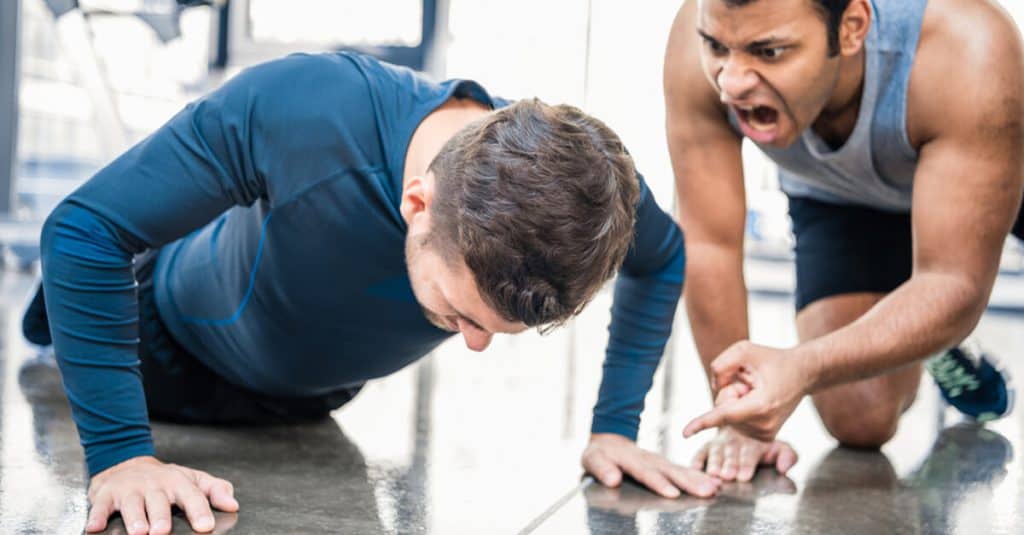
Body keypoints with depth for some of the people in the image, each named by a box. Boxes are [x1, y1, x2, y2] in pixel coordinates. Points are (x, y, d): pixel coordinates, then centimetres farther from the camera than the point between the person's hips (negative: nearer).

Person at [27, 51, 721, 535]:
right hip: (176, 345, -4)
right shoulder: (294, 113, -49)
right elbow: (85, 230, -39)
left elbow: (664, 259, -13)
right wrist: (120, 455, -43)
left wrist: (615, 428, -21)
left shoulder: (586, 181, -38)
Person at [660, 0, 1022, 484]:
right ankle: (933, 349, 20)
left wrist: (802, 368, -55)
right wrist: (737, 413, -26)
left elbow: (956, 284, -40)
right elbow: (707, 244, -28)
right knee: (859, 422, -12)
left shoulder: (968, 54, -41)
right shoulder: (702, 42, -35)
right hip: (837, 195, 1)